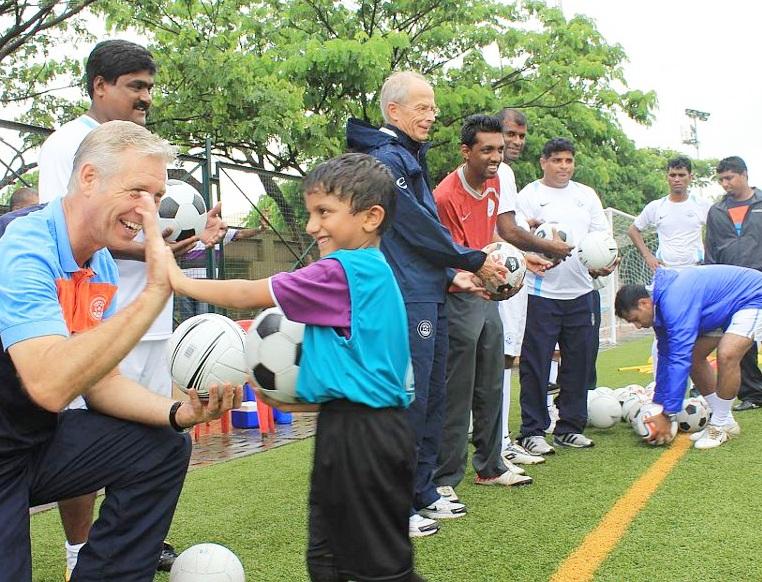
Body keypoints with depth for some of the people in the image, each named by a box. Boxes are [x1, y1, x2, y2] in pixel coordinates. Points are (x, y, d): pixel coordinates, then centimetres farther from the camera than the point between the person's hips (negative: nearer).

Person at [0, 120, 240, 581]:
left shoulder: (101, 265, 2)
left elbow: (101, 382, 4)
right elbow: (50, 385, -38)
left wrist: (180, 413, -13)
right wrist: (155, 292, -37)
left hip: (37, 439, 8)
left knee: (163, 448, 1)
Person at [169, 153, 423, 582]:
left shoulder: (343, 271, -17)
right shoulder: (372, 273, 13)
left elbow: (250, 295, -14)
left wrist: (180, 281, -2)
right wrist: (296, 400, 13)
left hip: (362, 435, -10)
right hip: (354, 424, 10)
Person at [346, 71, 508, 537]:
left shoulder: (410, 158, 19)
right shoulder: (386, 159, -12)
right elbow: (419, 229, -16)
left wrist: (452, 274, 9)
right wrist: (473, 262, -7)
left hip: (429, 297, 10)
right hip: (406, 301, -10)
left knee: (432, 399, 15)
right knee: (408, 402, -5)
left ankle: (423, 494, 27)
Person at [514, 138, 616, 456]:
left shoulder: (587, 195, 16)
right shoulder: (528, 196, -1)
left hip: (581, 291, 6)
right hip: (541, 293, -5)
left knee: (579, 362, 10)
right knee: (536, 364, -3)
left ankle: (569, 427, 21)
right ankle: (532, 431, 6)